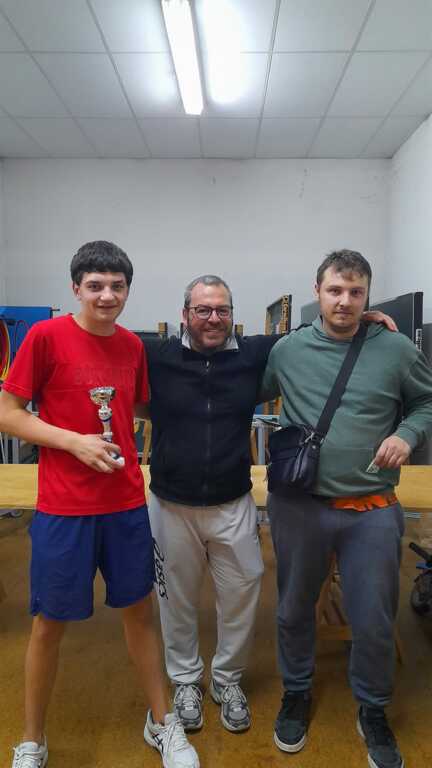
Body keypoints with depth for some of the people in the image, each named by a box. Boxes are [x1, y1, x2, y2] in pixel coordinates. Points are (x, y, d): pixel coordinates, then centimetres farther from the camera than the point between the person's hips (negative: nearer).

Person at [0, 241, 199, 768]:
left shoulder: (133, 345, 4)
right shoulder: (46, 335, -10)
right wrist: (75, 441, -17)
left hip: (127, 504, 4)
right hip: (63, 507, -4)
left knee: (139, 609, 16)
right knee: (49, 622, 12)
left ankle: (162, 723, 38)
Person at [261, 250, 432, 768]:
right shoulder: (286, 350, -1)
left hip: (372, 510, 0)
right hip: (298, 505, 1)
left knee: (374, 620, 12)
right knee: (294, 609, 18)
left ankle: (372, 712, 40)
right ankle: (296, 693, 45)